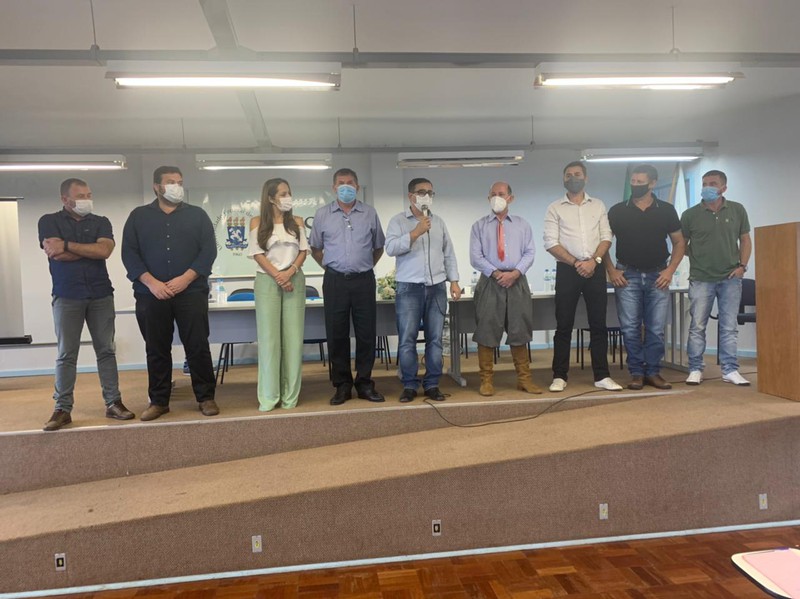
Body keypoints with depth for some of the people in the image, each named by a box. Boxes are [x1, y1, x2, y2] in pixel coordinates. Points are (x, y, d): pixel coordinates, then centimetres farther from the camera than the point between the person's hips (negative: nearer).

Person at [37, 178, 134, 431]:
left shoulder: (101, 222, 9)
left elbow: (105, 250, -10)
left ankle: (113, 403, 10)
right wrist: (92, 249, -4)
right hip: (66, 297, -1)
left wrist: (67, 245, -9)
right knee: (66, 355, 1)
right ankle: (63, 409, 8)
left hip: (101, 295, 2)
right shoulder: (49, 221, 5)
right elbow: (56, 255, -12)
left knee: (106, 350, 4)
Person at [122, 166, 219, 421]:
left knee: (198, 347, -1)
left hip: (191, 292, -1)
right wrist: (151, 282, -12)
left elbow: (209, 250, 0)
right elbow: (129, 253, 2)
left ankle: (206, 397, 11)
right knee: (156, 349, 6)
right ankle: (158, 401, 18)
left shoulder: (197, 215, 9)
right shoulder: (138, 216, 11)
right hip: (151, 294, 1)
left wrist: (185, 279, -12)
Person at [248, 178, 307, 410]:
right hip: (267, 282, -2)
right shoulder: (257, 222, 4)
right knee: (269, 337, -3)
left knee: (293, 337, 0)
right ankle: (268, 396, 2)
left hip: (294, 281, 2)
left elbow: (303, 251, 5)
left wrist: (290, 272, -11)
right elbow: (257, 254, -2)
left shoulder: (297, 221, 11)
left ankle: (290, 394, 6)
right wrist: (277, 276, -12)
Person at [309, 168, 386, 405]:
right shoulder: (322, 214, 5)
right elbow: (315, 248, 15)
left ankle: (365, 383, 16)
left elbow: (378, 247, 17)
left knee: (366, 334, 4)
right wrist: (331, 268, 10)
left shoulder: (369, 214, 6)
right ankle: (342, 385, 15)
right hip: (335, 281, 0)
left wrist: (365, 267, 12)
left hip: (364, 280, 0)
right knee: (336, 334, 3)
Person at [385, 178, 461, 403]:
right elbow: (391, 248, -13)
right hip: (409, 288, -3)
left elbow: (449, 254, 15)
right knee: (407, 339, -2)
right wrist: (415, 232, -17)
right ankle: (409, 385, 9)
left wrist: (454, 281, 8)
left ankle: (432, 384, 14)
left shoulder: (439, 222, 15)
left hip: (436, 288, 4)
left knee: (435, 339, 5)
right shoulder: (398, 221, 2)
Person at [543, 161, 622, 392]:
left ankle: (602, 376, 11)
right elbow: (551, 243, -4)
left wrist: (594, 261, -11)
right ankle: (559, 376, 8)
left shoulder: (598, 206, 12)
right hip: (567, 270, -2)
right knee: (564, 325, 1)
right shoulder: (554, 208, 4)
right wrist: (576, 263, -12)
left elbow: (606, 237, 6)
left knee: (598, 324, 4)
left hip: (595, 269, 2)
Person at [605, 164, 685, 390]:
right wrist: (611, 270, -4)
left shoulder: (666, 210, 4)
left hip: (657, 277, 1)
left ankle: (653, 372, 14)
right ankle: (636, 373, 10)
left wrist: (670, 270, -3)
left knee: (656, 329, 3)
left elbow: (678, 243, 9)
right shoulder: (618, 211, 2)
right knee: (630, 328, 0)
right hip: (627, 276, -1)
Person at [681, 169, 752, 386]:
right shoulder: (691, 214, 0)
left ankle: (730, 370, 13)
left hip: (731, 278, 1)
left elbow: (745, 240, 10)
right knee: (697, 326, 2)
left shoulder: (737, 210, 6)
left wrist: (742, 265, 0)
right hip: (701, 279, -1)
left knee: (729, 327, 5)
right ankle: (695, 370, 10)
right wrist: (696, 259, -3)